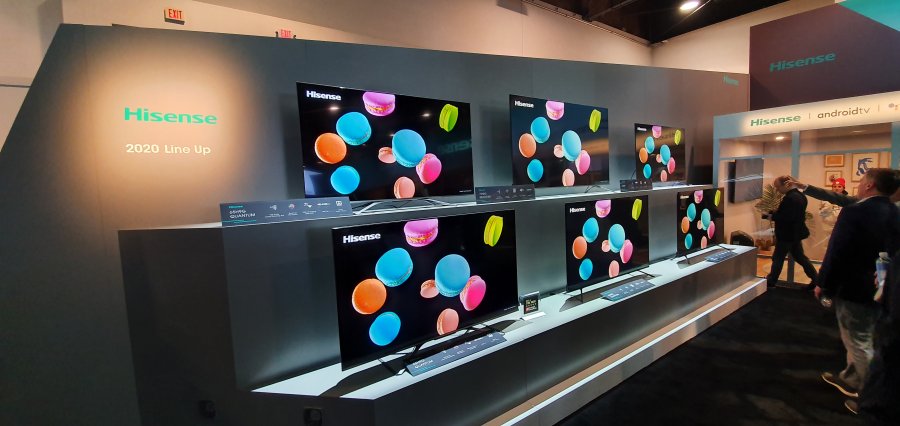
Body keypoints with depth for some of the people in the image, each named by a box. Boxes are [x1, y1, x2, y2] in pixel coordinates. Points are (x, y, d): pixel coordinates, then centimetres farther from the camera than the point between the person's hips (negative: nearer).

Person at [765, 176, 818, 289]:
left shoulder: (790, 198, -24)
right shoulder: (800, 195, 9)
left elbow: (787, 217, -30)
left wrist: (772, 216, -16)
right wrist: (775, 213, 7)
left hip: (787, 234, -10)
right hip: (796, 233, 10)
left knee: (778, 258, 3)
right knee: (799, 256, 18)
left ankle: (771, 281, 14)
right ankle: (815, 278, 21)